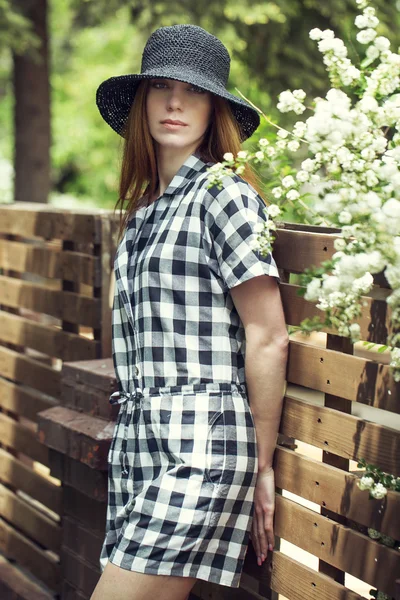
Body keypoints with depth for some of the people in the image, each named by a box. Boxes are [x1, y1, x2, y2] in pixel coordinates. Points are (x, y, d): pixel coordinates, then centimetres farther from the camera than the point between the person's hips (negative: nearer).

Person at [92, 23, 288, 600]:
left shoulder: (224, 194, -7)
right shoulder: (145, 208, 17)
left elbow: (268, 339, -9)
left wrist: (263, 465, -4)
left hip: (200, 443, -7)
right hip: (139, 440, 7)